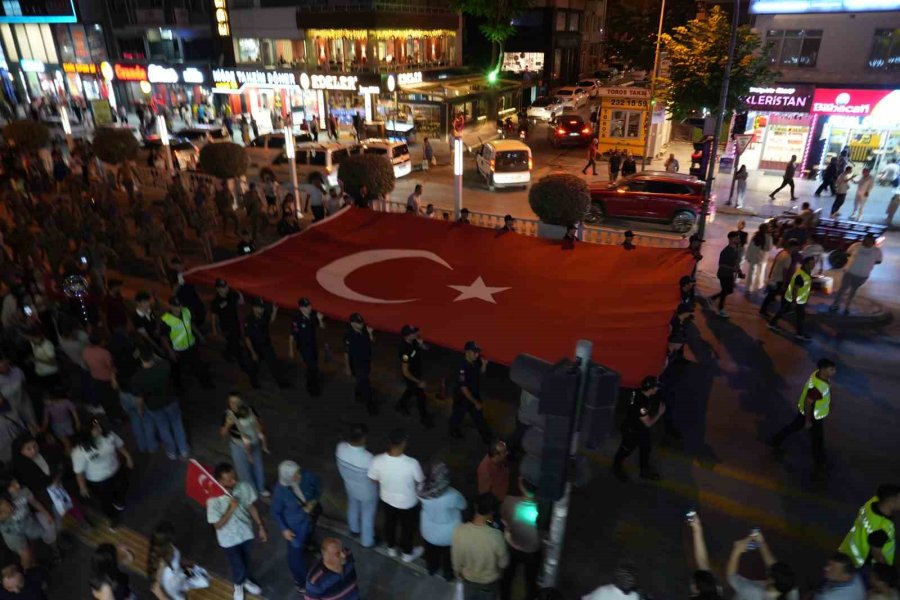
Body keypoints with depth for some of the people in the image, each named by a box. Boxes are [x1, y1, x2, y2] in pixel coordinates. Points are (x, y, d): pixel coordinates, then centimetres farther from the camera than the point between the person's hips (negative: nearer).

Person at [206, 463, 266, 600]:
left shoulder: (244, 486, -23)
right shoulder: (213, 500, -32)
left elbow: (251, 507, -6)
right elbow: (218, 525, -22)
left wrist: (260, 526, 0)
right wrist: (231, 508, -36)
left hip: (246, 532, 3)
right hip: (229, 539, -3)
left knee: (245, 560, 26)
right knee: (238, 566, 15)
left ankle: (246, 580, 59)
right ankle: (238, 584, 51)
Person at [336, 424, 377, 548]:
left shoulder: (341, 447, -27)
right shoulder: (367, 458, -43)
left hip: (350, 486, 5)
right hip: (366, 492, -5)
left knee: (353, 507, 34)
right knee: (367, 515, 23)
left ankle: (354, 529, 61)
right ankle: (367, 541, 45)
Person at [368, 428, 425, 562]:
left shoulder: (377, 461, -29)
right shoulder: (412, 463, -36)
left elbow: (374, 480, -9)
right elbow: (420, 482, -17)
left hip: (387, 499, 3)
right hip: (407, 502, -2)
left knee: (390, 523, 31)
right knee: (407, 527, 26)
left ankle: (391, 548, 57)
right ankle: (407, 553, 50)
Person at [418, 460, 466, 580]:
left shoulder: (422, 488, -28)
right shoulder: (452, 495, -39)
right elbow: (463, 506, -16)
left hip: (429, 530, 3)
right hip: (448, 533, -3)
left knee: (431, 551, 33)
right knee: (448, 555, 29)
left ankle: (431, 568, 59)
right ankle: (448, 574, 54)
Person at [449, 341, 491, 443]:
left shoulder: (475, 362, -14)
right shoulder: (463, 368, -36)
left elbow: (480, 373, 8)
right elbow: (464, 389, -31)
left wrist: (484, 365, -15)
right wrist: (476, 403, -24)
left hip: (475, 395, 6)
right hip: (462, 398, -6)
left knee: (478, 416, 20)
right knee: (458, 415, 22)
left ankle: (486, 436, 36)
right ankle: (453, 430, 50)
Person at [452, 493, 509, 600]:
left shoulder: (459, 531, -29)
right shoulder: (496, 536, -36)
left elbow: (456, 557, -11)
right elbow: (503, 563, -19)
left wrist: (457, 572, 9)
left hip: (468, 578, 2)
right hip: (489, 581, -1)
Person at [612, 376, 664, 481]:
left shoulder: (641, 393, -13)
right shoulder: (640, 403, -40)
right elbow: (648, 423, -28)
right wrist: (660, 413, -20)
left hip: (642, 429, 8)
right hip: (631, 431, -8)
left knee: (646, 449, 24)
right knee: (626, 450, 17)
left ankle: (645, 470, 46)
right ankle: (617, 469, 43)